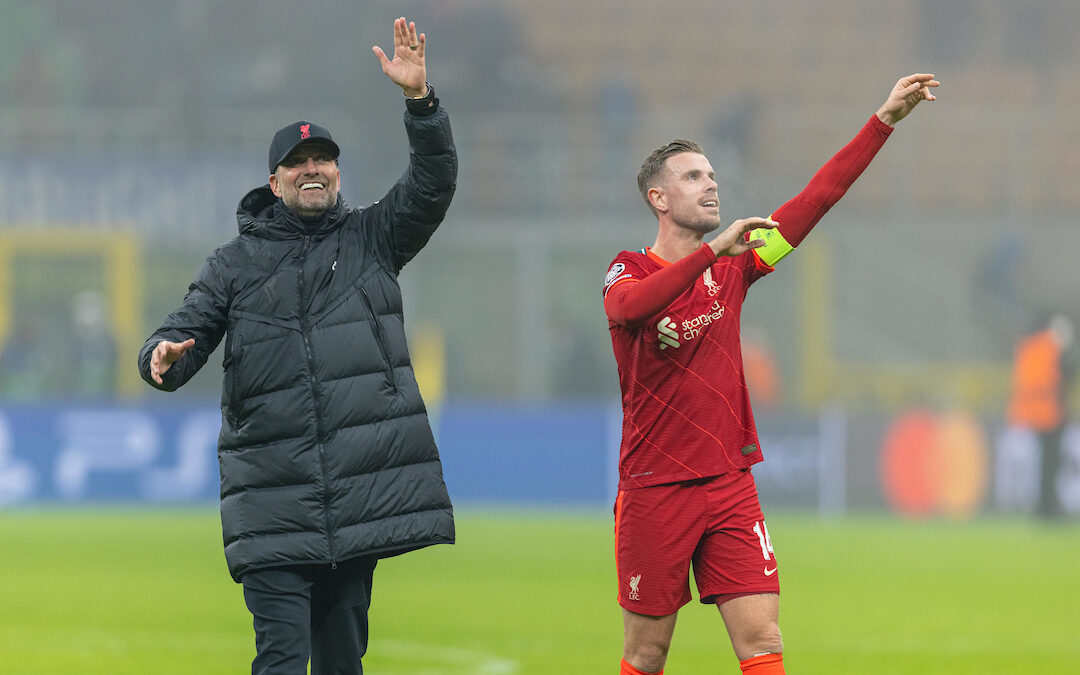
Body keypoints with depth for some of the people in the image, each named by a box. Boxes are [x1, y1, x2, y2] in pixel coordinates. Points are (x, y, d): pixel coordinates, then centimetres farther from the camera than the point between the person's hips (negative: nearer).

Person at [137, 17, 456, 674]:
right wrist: (166, 356, -17)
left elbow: (433, 184, 1)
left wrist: (421, 100, -13)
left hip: (365, 490, 1)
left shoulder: (372, 238, 13)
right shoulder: (236, 263, 12)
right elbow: (186, 332, 8)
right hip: (273, 504, -1)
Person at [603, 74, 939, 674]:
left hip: (730, 485, 4)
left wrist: (884, 121, -2)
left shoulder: (733, 264, 9)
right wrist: (713, 250, -40)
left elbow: (818, 197, 5)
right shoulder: (629, 271, -4)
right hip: (655, 490, -4)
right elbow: (629, 306, -30)